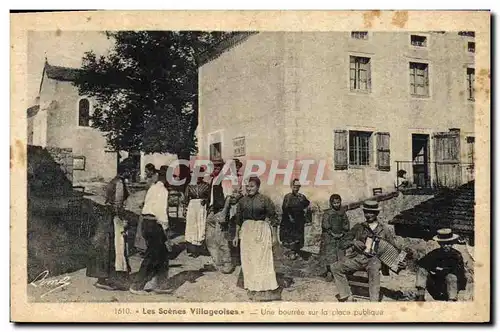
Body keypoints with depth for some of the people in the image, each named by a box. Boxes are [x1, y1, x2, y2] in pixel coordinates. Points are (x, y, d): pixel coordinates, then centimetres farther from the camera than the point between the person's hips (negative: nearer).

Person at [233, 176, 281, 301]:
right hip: (246, 231, 4)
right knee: (248, 259, 7)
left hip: (261, 230, -4)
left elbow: (272, 217, -4)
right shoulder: (242, 200, 6)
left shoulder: (265, 200, -6)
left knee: (262, 259, -2)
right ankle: (252, 287, 19)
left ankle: (264, 289, 8)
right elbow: (238, 219, 13)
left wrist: (274, 235, -5)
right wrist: (236, 235, 13)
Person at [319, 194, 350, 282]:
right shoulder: (327, 214, -6)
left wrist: (342, 233, -2)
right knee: (329, 255, -4)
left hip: (341, 238, 4)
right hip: (329, 238, -4)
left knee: (340, 254, 5)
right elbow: (325, 226, -9)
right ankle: (329, 273, 5)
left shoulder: (343, 213, 6)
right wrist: (332, 234, -13)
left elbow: (346, 225, 11)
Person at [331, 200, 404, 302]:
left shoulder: (384, 229, 11)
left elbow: (394, 248, 11)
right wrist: (353, 242, -8)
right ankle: (348, 299, -10)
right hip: (357, 257, 3)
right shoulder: (358, 227, 14)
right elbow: (342, 244, 13)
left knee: (374, 269, -39)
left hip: (374, 259, -3)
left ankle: (374, 303, -36)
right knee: (336, 268, -17)